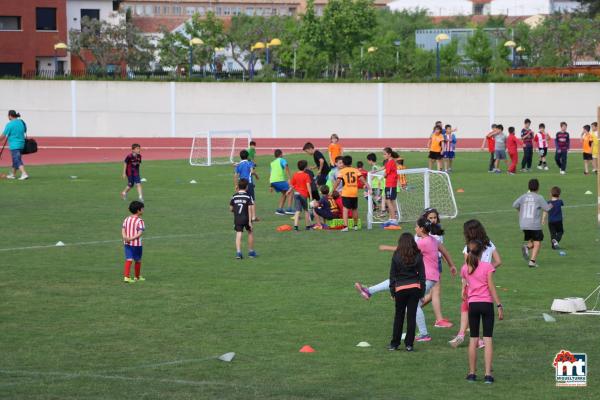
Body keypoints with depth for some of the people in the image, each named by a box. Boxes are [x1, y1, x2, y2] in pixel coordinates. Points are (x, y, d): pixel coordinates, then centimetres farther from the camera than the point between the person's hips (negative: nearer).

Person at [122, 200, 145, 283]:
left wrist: (125, 237, -14)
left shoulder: (126, 219, 8)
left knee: (128, 260, 2)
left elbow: (123, 229, -1)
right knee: (138, 260, 13)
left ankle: (126, 276, -11)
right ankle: (137, 277, 26)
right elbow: (140, 233, -21)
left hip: (127, 243, 5)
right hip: (137, 244, -5)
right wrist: (132, 238, -21)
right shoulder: (140, 221, -12)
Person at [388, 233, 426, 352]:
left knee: (398, 316, 10)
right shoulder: (418, 256, -1)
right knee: (411, 316, 4)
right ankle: (409, 344, 4)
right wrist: (422, 291, 8)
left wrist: (392, 291, 7)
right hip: (414, 288, 1)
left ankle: (394, 343, 13)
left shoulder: (396, 256, -4)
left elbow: (392, 275, 0)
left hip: (400, 289, -1)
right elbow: (422, 274, 2)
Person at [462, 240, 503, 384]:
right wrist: (499, 306, -6)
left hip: (472, 304, 3)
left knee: (473, 339, 11)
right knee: (488, 339, -2)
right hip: (487, 304, -3)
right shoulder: (487, 267, -7)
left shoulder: (465, 268, 3)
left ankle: (472, 373, 13)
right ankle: (488, 374, -9)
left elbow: (465, 287, 4)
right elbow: (491, 288, -9)